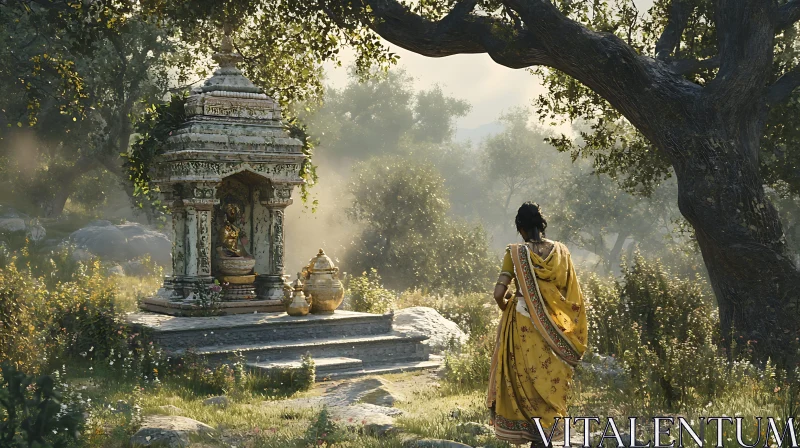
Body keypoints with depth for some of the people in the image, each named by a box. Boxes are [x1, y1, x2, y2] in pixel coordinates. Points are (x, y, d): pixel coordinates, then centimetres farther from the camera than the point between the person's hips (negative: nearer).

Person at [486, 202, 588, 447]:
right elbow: (572, 294, 1)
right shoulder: (560, 251, -1)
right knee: (551, 380, 15)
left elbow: (499, 293, -14)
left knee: (529, 380, 10)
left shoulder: (516, 253, -11)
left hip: (524, 327, -3)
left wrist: (506, 306, 6)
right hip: (555, 329, 3)